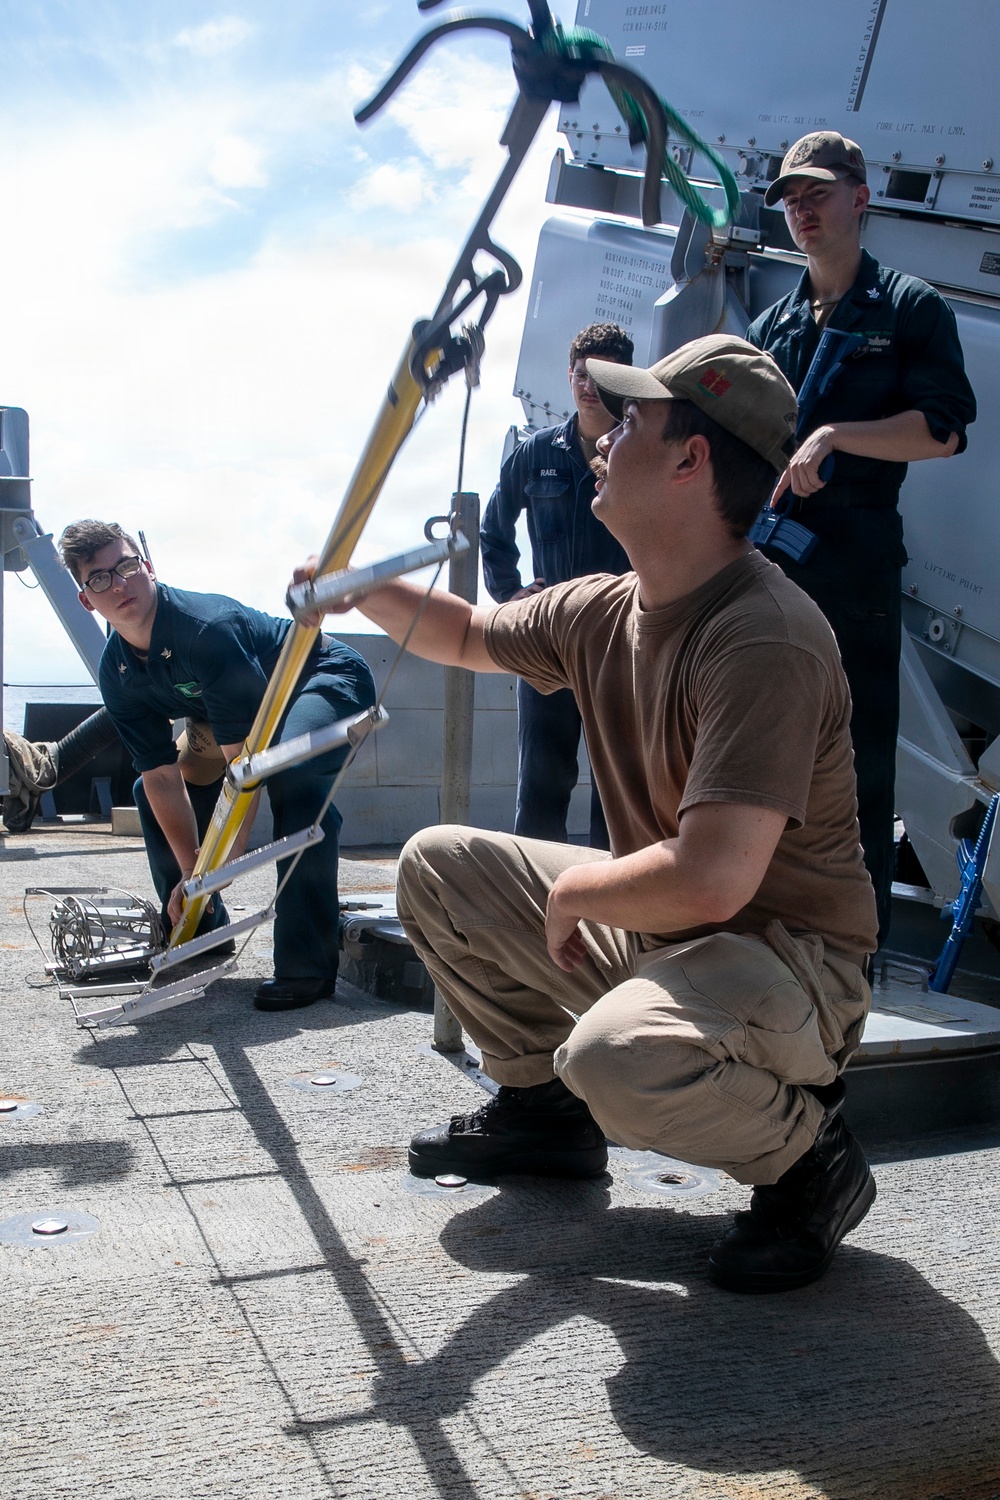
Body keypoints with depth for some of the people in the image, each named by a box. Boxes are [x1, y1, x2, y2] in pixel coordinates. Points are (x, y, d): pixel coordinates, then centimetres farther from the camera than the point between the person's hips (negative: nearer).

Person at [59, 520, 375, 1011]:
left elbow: (245, 768, -37)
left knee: (290, 770, -38)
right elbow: (163, 777, -10)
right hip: (248, 709, 9)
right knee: (149, 793, 4)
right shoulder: (118, 673, -11)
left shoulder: (208, 627, -36)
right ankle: (202, 933, 20)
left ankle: (307, 965, -33)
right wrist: (189, 873, -18)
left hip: (327, 680, -9)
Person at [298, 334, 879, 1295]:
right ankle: (542, 1109, 22)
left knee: (615, 1055, -39)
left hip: (787, 958, -8)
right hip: (648, 926, 9)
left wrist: (576, 890, -16)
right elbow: (471, 637, 20)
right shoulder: (602, 613, 0)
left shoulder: (766, 641, -29)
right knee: (439, 864, 9)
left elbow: (710, 880, -35)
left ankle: (808, 1153, -5)